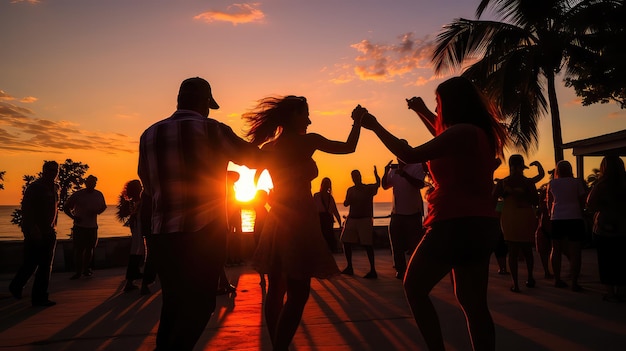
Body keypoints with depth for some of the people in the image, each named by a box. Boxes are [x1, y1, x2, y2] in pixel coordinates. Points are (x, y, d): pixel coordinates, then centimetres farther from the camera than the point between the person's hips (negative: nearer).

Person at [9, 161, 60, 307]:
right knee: (31, 263, -1)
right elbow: (26, 209, -14)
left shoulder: (55, 187, 14)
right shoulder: (34, 188, -8)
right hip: (34, 232, -7)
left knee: (46, 265, 5)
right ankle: (16, 287, 24)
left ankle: (40, 297, 15)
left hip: (49, 232, 7)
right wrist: (33, 229, -21)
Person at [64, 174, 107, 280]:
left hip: (92, 227, 3)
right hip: (79, 227, -3)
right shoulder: (77, 195, -4)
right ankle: (77, 272, 5)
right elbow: (66, 207, 4)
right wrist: (73, 217, -12)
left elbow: (103, 206, 18)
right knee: (78, 250, -3)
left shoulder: (99, 195, 5)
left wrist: (98, 211, -5)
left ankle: (87, 269, 21)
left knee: (89, 249, 9)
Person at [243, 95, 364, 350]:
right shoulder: (308, 141, -6)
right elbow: (349, 147, 4)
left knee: (276, 290, 12)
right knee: (298, 293, -3)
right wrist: (357, 121, 17)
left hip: (276, 221, 7)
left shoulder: (268, 147, 9)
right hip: (299, 221, -7)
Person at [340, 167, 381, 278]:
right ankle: (349, 267, 19)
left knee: (367, 244, -10)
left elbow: (378, 184, -22)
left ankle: (373, 270, -6)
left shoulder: (369, 188, -2)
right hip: (351, 219, 6)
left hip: (365, 219, -6)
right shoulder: (351, 190, 13)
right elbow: (345, 204, 10)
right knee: (346, 243, 6)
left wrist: (376, 174, -42)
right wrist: (349, 199, -13)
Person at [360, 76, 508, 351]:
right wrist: (423, 112, 40)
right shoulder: (477, 132, 14)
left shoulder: (462, 131, -15)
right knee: (472, 300, 13)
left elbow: (410, 156, -18)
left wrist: (375, 126, -9)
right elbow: (445, 137, 36)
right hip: (479, 224, 10)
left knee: (414, 287, 6)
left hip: (457, 224, -10)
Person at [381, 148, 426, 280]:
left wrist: (404, 174, -32)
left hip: (413, 212, -5)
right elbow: (385, 186, 11)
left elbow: (420, 184, -21)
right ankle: (400, 270, 20)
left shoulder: (416, 166, -7)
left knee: (414, 243, 2)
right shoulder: (393, 169, 11)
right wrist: (385, 173, -8)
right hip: (397, 212, 6)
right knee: (397, 245, 10)